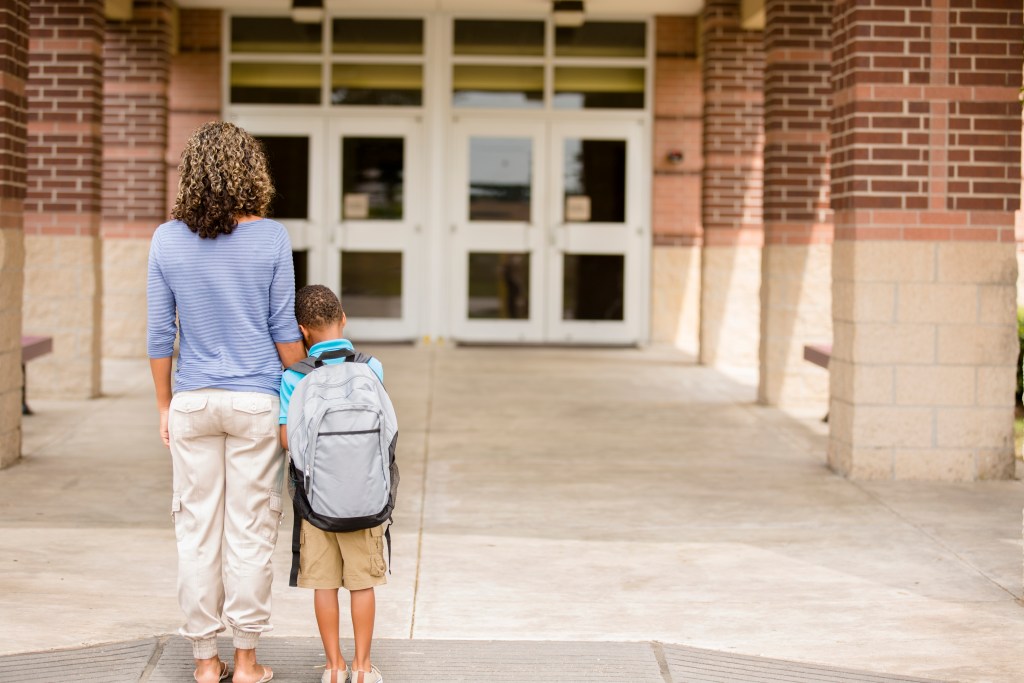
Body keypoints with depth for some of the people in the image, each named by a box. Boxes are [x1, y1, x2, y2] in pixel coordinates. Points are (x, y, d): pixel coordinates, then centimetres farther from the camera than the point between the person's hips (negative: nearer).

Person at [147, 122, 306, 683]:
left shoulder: (167, 240, -2)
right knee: (250, 531, 6)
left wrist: (164, 405, 11)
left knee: (197, 530, 8)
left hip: (193, 402, 2)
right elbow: (284, 330, -4)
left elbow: (159, 334, 2)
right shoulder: (270, 238, -7)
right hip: (256, 402, -2)